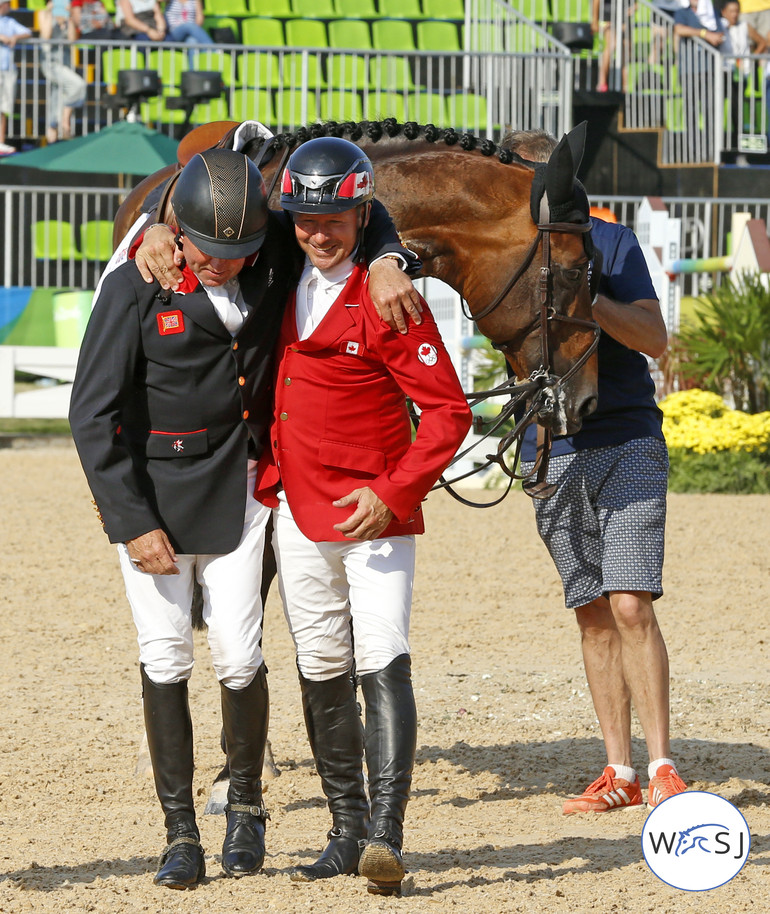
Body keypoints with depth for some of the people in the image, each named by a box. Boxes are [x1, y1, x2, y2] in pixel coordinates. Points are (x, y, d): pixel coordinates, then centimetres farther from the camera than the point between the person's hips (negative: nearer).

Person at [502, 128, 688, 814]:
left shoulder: (610, 243, -1)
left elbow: (654, 339, -8)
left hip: (627, 441, -3)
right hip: (551, 455, 3)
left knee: (630, 604, -13)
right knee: (593, 615, 5)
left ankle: (662, 769, -9)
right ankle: (619, 772, 9)